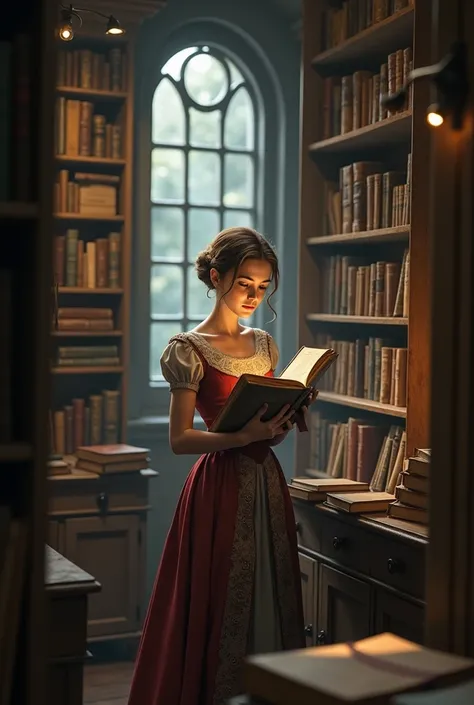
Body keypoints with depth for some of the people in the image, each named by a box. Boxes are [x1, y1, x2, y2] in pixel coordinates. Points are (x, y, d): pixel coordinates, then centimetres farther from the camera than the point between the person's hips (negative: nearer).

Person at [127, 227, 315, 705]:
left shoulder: (264, 344, 11)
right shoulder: (190, 349, -8)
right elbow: (179, 439, -12)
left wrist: (284, 421, -5)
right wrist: (243, 436, -25)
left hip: (267, 484, 6)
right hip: (220, 488, -6)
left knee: (270, 600, 11)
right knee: (220, 606, 0)